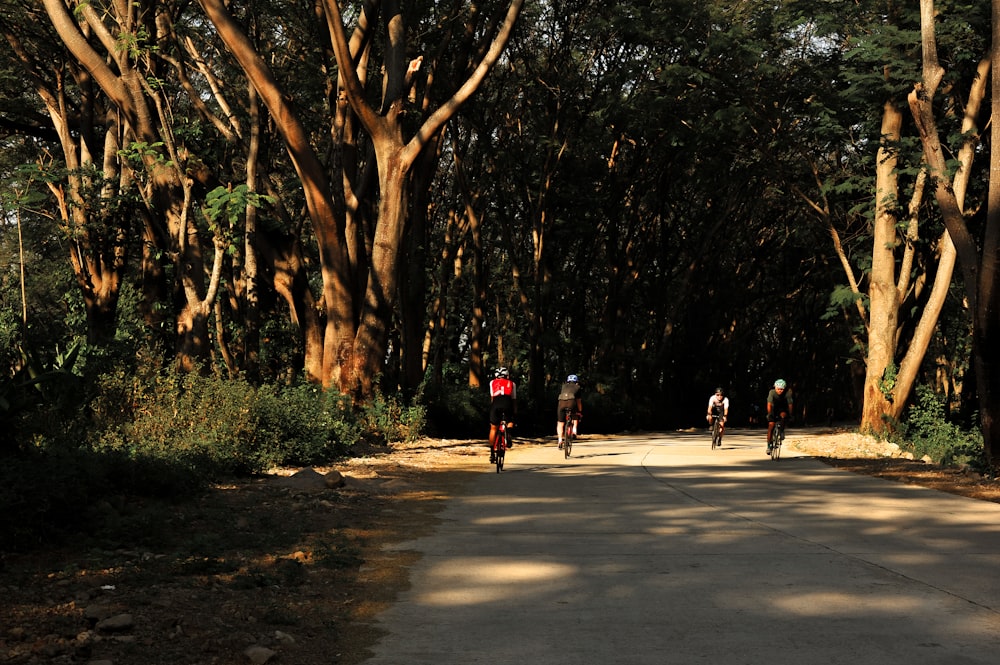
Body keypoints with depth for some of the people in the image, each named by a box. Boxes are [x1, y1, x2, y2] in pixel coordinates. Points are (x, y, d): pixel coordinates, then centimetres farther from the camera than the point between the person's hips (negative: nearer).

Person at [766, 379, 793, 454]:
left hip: (782, 409, 0)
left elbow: (790, 405, -20)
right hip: (774, 409, 0)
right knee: (771, 425, -13)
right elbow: (769, 404, -25)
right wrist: (769, 414, -31)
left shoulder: (787, 394, -23)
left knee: (783, 415, -35)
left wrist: (790, 415, -25)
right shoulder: (772, 392, -23)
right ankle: (769, 445, -8)